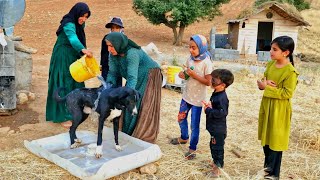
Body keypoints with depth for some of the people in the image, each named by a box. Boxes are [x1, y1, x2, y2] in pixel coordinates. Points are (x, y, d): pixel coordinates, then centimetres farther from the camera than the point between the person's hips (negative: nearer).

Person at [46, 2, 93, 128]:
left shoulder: (78, 24, 6)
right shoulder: (69, 25, -23)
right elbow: (73, 38, -42)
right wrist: (83, 49, -59)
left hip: (72, 59, 9)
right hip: (63, 59, -9)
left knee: (75, 84, 14)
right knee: (64, 85, -5)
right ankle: (62, 116, 2)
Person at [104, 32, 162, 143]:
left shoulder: (132, 53, -34)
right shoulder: (114, 55, -11)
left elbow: (132, 77, -39)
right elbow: (113, 72, -7)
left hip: (149, 77, -7)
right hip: (137, 79, 8)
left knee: (143, 109, -5)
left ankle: (143, 139, 7)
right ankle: (128, 135, 20)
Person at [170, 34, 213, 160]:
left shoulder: (206, 63, -18)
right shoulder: (190, 59, 0)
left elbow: (208, 82, -19)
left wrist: (194, 75, -25)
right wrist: (183, 75, -10)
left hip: (198, 99, -6)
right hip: (187, 95, 6)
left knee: (194, 124, 2)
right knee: (181, 118, 20)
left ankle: (192, 148, 18)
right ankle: (184, 137, 45)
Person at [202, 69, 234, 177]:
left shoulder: (222, 98, -25)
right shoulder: (216, 94, 6)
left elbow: (221, 113, -30)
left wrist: (208, 110, -22)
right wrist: (209, 106, 2)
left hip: (218, 129, -10)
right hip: (214, 128, 10)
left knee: (217, 146, 4)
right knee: (213, 145, 23)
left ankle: (218, 165, 18)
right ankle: (217, 162, 39)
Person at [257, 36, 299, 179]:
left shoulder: (290, 72, -20)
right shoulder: (271, 64, 3)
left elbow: (287, 93, -21)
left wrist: (267, 87, -21)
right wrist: (265, 83, -14)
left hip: (279, 110, -7)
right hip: (266, 105, 7)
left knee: (275, 141, 5)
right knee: (265, 139, 18)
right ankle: (267, 166, 37)